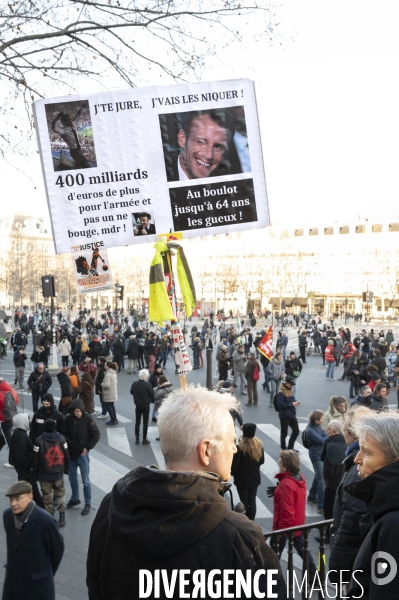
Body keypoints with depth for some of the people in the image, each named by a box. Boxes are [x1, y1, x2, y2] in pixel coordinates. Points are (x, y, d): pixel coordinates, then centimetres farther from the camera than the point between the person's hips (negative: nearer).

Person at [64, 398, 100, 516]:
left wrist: (87, 447, -12)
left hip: (83, 454, -3)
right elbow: (64, 434, 3)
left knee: (85, 480, 5)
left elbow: (96, 434, -8)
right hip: (71, 453, 3)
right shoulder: (68, 419, -7)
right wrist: (70, 443, -12)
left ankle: (88, 504, 17)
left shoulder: (87, 418, -13)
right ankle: (75, 499, 38)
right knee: (72, 479, 19)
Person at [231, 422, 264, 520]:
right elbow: (262, 461, 8)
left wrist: (232, 473, 4)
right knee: (252, 501, 13)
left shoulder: (240, 447, -23)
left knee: (244, 502, 8)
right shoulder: (259, 445, -5)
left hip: (242, 479, -5)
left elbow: (234, 465, -17)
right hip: (255, 477, 5)